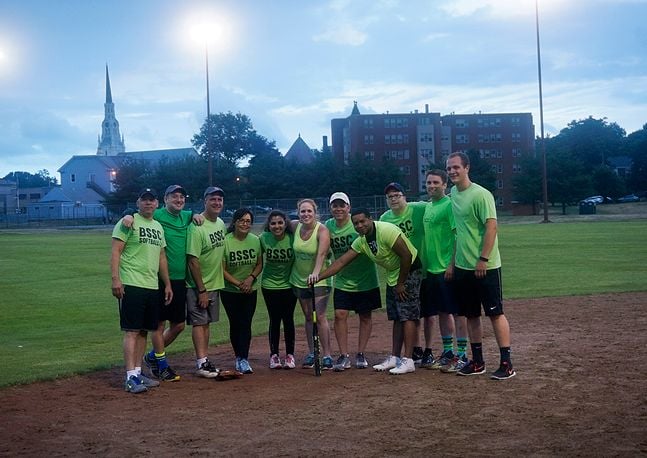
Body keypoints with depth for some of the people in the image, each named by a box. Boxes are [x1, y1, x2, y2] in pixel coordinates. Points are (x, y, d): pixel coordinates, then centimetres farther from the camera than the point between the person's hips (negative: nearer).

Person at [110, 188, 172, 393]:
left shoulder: (158, 227, 18)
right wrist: (115, 279, -19)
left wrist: (167, 284, 19)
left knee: (144, 331, 10)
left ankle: (138, 372, 18)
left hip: (152, 286, 7)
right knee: (132, 331, -8)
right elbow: (115, 251, -10)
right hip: (132, 284, -7)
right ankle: (131, 377, -8)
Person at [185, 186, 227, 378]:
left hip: (214, 283, 8)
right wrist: (201, 290, -19)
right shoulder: (197, 227, -19)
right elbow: (193, 260, -20)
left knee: (206, 322, 12)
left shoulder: (220, 223, 7)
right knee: (199, 322, -4)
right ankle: (202, 363, -1)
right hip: (198, 285, -8)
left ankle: (205, 361, 18)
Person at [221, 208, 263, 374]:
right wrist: (238, 284, -18)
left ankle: (243, 359, -2)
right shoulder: (225, 241, -14)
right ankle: (239, 357, 14)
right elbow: (222, 269, -12)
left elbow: (259, 264, 6)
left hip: (250, 290, 2)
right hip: (230, 290, -2)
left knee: (246, 324, -3)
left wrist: (251, 278, -12)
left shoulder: (255, 240, -2)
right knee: (235, 324, 3)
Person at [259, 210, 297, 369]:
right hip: (270, 284, 1)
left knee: (288, 319, 3)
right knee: (274, 320, 3)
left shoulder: (292, 238, -15)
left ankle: (290, 355, 15)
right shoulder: (263, 239, -12)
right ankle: (274, 355, 13)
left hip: (289, 284, 0)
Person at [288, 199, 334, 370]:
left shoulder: (322, 230, -18)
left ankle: (327, 354, -2)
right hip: (300, 279, 5)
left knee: (320, 317, -9)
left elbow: (321, 254, -32)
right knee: (308, 317, 12)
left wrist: (315, 273, -46)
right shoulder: (295, 226, -3)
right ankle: (311, 352, 20)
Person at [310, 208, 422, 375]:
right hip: (392, 274, 8)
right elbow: (341, 261, 0)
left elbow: (406, 256, -25)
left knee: (407, 316, -11)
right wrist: (319, 276, -11)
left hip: (409, 272, -8)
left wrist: (401, 283, -18)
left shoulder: (386, 230, -25)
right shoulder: (361, 241, 0)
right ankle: (394, 358, 17)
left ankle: (408, 361, -11)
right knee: (396, 318, 11)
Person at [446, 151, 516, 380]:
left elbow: (492, 227, -18)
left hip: (485, 267, -8)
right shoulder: (453, 193, 11)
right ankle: (477, 361, 21)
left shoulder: (480, 194, -13)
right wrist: (453, 261, 16)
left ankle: (506, 363, 2)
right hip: (463, 267, 8)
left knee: (495, 313, -3)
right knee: (471, 315, 12)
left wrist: (483, 259, -22)